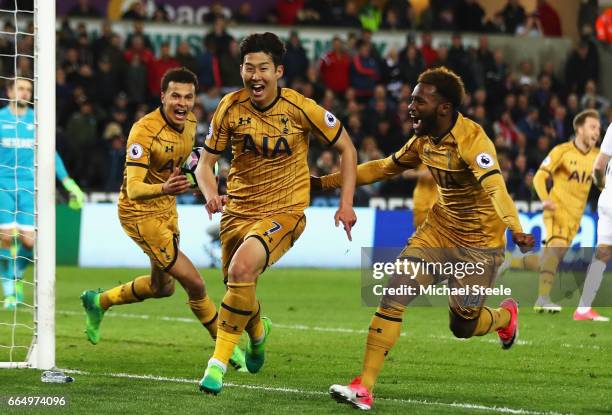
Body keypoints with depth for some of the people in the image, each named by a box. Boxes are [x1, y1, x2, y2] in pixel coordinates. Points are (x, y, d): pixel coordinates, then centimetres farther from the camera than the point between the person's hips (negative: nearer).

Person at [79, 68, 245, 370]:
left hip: (167, 209, 9)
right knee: (194, 284, -11)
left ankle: (98, 302, 45)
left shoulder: (190, 122, -4)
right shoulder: (144, 130, -28)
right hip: (140, 213, -9)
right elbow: (133, 188, -36)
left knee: (162, 286, 24)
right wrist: (163, 189, -55)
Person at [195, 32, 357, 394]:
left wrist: (346, 203, -6)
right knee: (239, 292, 10)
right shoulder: (231, 107, -6)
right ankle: (258, 331, 49)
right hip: (238, 211, 4)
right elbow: (206, 163, 2)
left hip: (285, 211, -4)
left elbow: (347, 149, 0)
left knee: (241, 270, -30)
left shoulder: (301, 108, -12)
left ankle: (219, 361, -20)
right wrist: (211, 194, -19)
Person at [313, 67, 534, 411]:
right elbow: (384, 168, 16)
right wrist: (327, 182, 16)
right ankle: (364, 388, -9)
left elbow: (494, 186, -41)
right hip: (439, 231, 6)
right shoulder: (424, 140, -1)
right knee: (394, 297, -11)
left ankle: (505, 316, 41)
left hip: (479, 243, -6)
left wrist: (515, 229, -59)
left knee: (463, 327, 4)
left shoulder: (473, 140, -25)